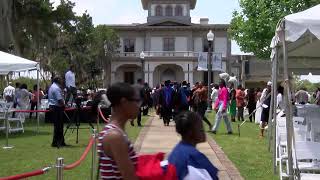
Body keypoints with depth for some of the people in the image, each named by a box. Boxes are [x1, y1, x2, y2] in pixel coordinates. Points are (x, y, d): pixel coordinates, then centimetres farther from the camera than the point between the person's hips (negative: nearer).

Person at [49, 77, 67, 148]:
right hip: (57, 108, -11)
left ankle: (61, 141, 19)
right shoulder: (56, 88, -15)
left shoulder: (51, 87, 18)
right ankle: (55, 142, -2)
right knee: (58, 125, -6)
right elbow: (60, 99, -21)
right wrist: (63, 105, -5)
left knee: (59, 125, 14)